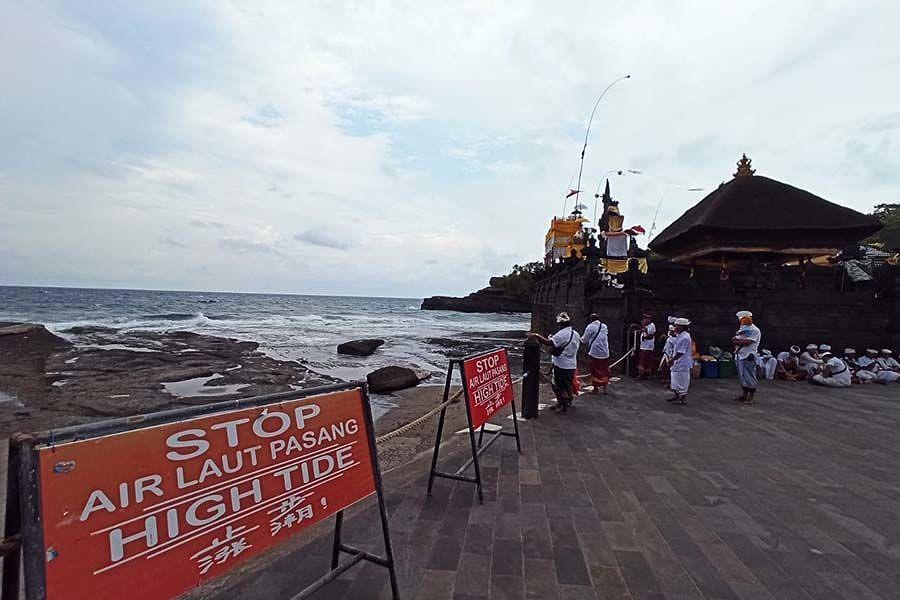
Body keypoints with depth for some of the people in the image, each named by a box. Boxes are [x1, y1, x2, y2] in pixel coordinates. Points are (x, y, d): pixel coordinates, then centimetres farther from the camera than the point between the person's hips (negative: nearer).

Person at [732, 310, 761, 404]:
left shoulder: (755, 330, -8)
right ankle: (744, 395, 20)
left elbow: (747, 342, -18)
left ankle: (750, 397, 1)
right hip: (740, 355, 8)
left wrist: (737, 341, -4)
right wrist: (742, 341, -12)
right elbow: (734, 340, 7)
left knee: (749, 376, -5)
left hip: (749, 356, -8)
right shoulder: (742, 329, 17)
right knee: (742, 376, 12)